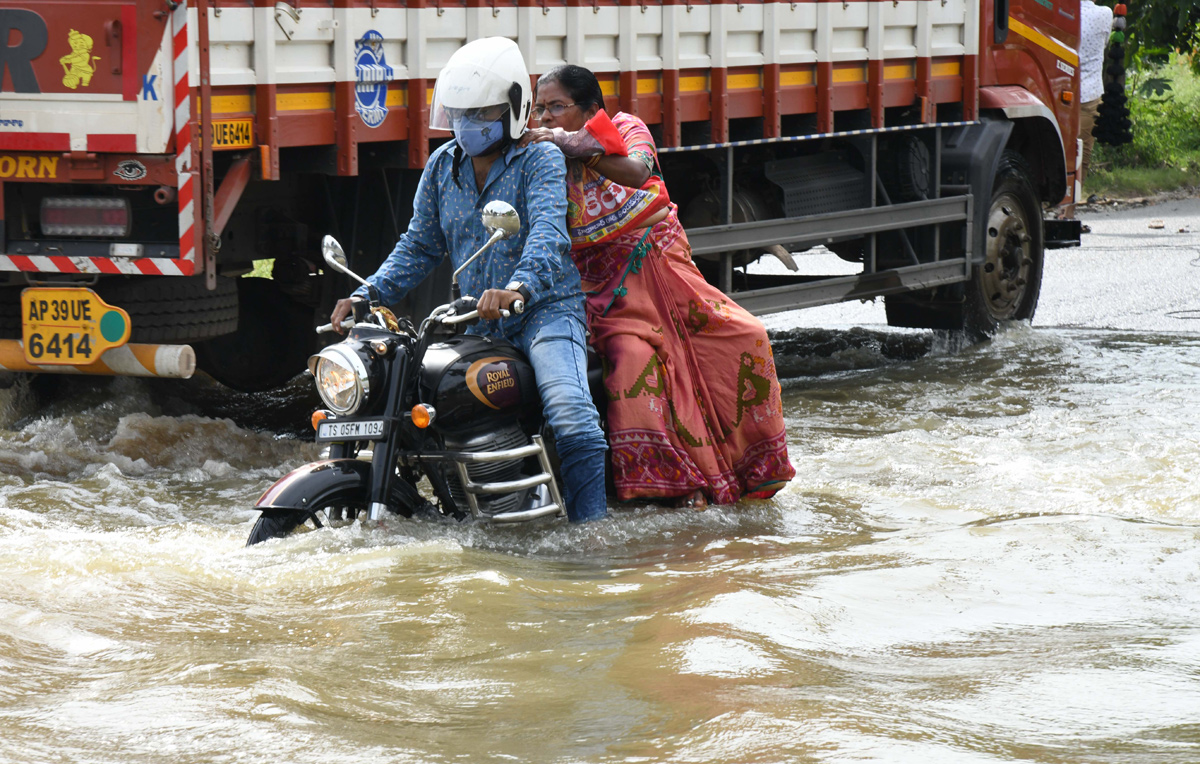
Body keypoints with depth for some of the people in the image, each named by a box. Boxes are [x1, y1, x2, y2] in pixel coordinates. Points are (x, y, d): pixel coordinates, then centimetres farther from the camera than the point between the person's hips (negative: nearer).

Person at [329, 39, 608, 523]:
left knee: (569, 412, -30)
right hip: (476, 323, 6)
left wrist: (519, 288, -43)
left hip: (545, 307, -6)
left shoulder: (540, 159, -6)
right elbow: (420, 245, 17)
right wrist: (367, 295, 1)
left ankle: (591, 526, -27)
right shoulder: (443, 166, 12)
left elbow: (547, 232, -23)